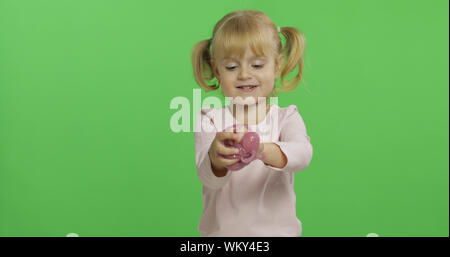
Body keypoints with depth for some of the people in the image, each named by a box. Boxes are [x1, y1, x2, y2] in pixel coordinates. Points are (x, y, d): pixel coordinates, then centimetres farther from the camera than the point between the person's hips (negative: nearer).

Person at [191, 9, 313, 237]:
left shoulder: (286, 117, 0)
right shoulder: (210, 120, -1)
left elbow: (303, 153, -19)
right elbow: (208, 178, -13)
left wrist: (263, 151, -37)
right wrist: (216, 160, -34)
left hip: (278, 229, 0)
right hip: (222, 229, 0)